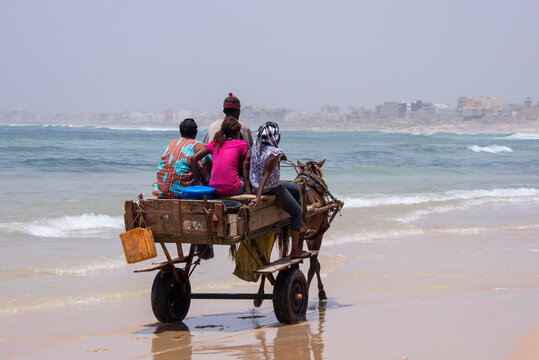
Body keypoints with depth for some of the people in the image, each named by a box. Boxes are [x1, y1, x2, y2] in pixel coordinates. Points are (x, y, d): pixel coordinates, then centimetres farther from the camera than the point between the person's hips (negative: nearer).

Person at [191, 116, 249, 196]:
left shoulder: (214, 143, 10)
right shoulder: (241, 144, 1)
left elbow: (193, 158, 2)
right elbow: (240, 168, 6)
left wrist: (197, 182, 4)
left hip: (214, 189, 4)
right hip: (232, 189, -4)